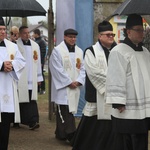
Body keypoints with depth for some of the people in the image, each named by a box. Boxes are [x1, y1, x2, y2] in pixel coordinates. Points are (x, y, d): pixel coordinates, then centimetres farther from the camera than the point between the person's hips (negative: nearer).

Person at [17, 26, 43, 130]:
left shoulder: (35, 45, 12)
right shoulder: (16, 45, -4)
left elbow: (38, 61, 14)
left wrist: (39, 77, 12)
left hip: (32, 79, 4)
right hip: (20, 78, -4)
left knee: (32, 100, -1)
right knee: (22, 100, -1)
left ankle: (33, 121, -5)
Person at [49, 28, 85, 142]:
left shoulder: (79, 51, 11)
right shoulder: (57, 50, -6)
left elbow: (82, 68, 10)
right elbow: (58, 70, -11)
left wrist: (78, 81, -6)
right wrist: (69, 82, -13)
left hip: (75, 87, 6)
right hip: (62, 86, -6)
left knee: (71, 110, 10)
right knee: (66, 112, -10)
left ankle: (60, 133, 22)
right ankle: (72, 136, -14)